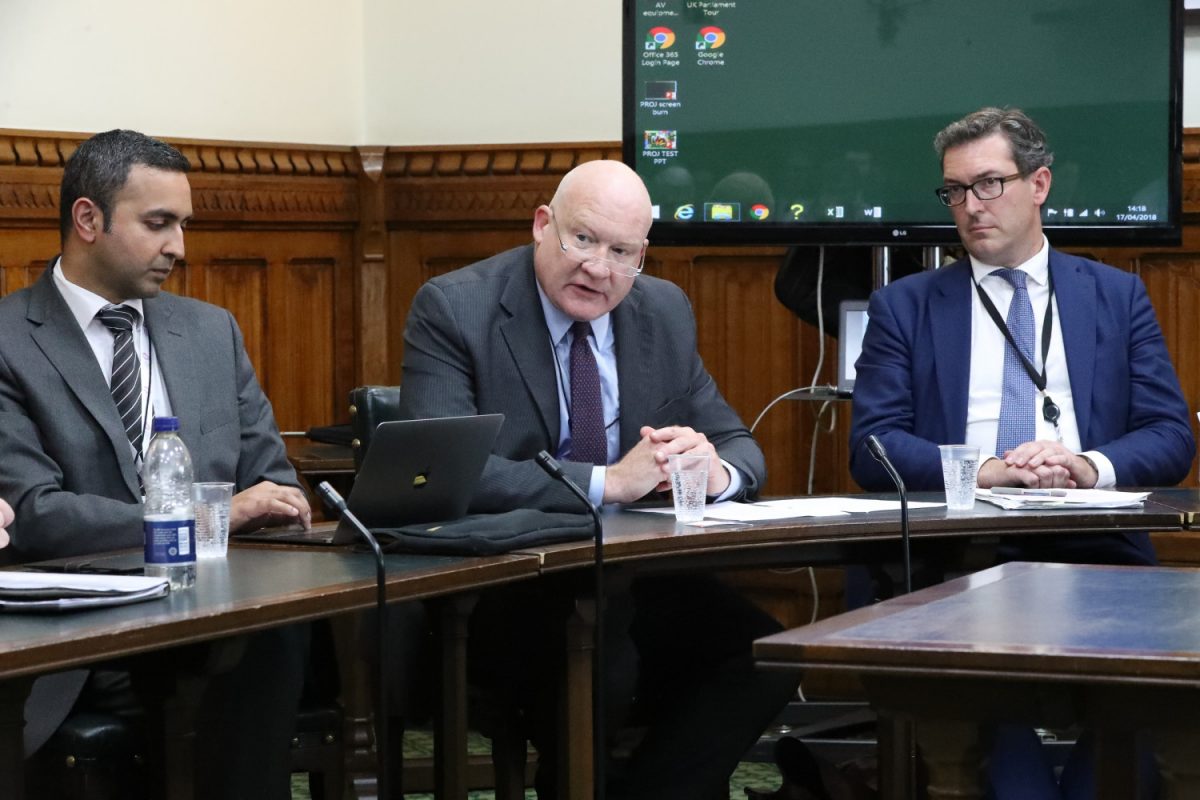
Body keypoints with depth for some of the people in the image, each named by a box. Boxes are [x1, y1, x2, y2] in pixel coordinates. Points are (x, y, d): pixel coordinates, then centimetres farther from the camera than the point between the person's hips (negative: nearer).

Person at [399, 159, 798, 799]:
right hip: (495, 591, -5)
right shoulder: (452, 309, -8)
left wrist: (714, 469, -15)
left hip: (637, 585, 5)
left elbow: (740, 450, 11)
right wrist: (607, 482, -27)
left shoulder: (665, 313, 9)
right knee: (600, 668, -35)